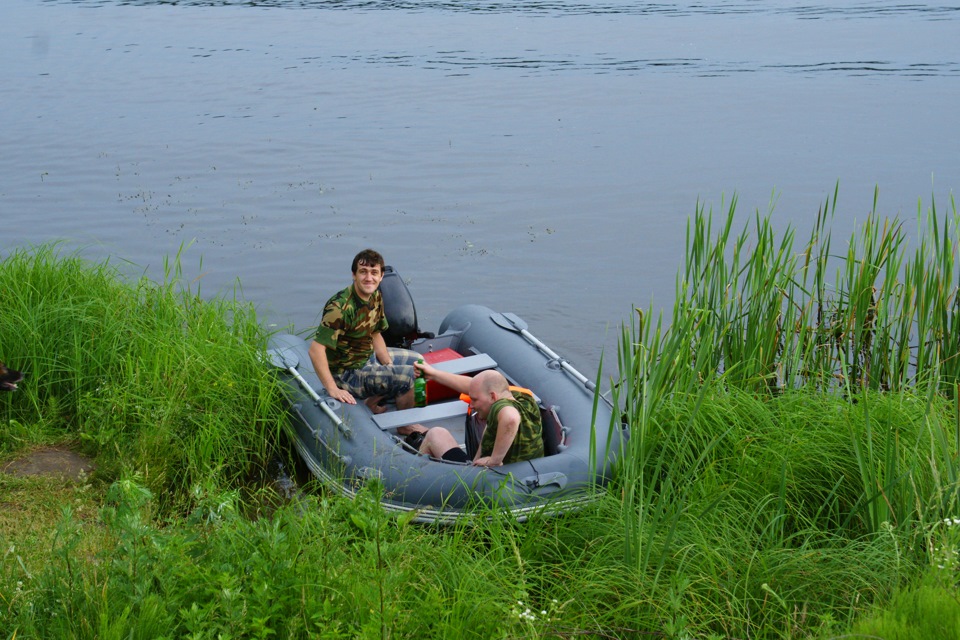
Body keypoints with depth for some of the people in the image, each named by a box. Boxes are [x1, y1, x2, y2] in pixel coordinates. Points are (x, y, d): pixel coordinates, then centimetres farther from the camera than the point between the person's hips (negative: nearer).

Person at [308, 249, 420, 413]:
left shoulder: (376, 297, -2)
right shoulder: (341, 307, -29)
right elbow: (315, 349, -33)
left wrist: (390, 367, 0)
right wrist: (333, 389, -34)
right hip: (348, 373, -10)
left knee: (415, 360, 21)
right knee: (408, 375, -22)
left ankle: (374, 400, 13)